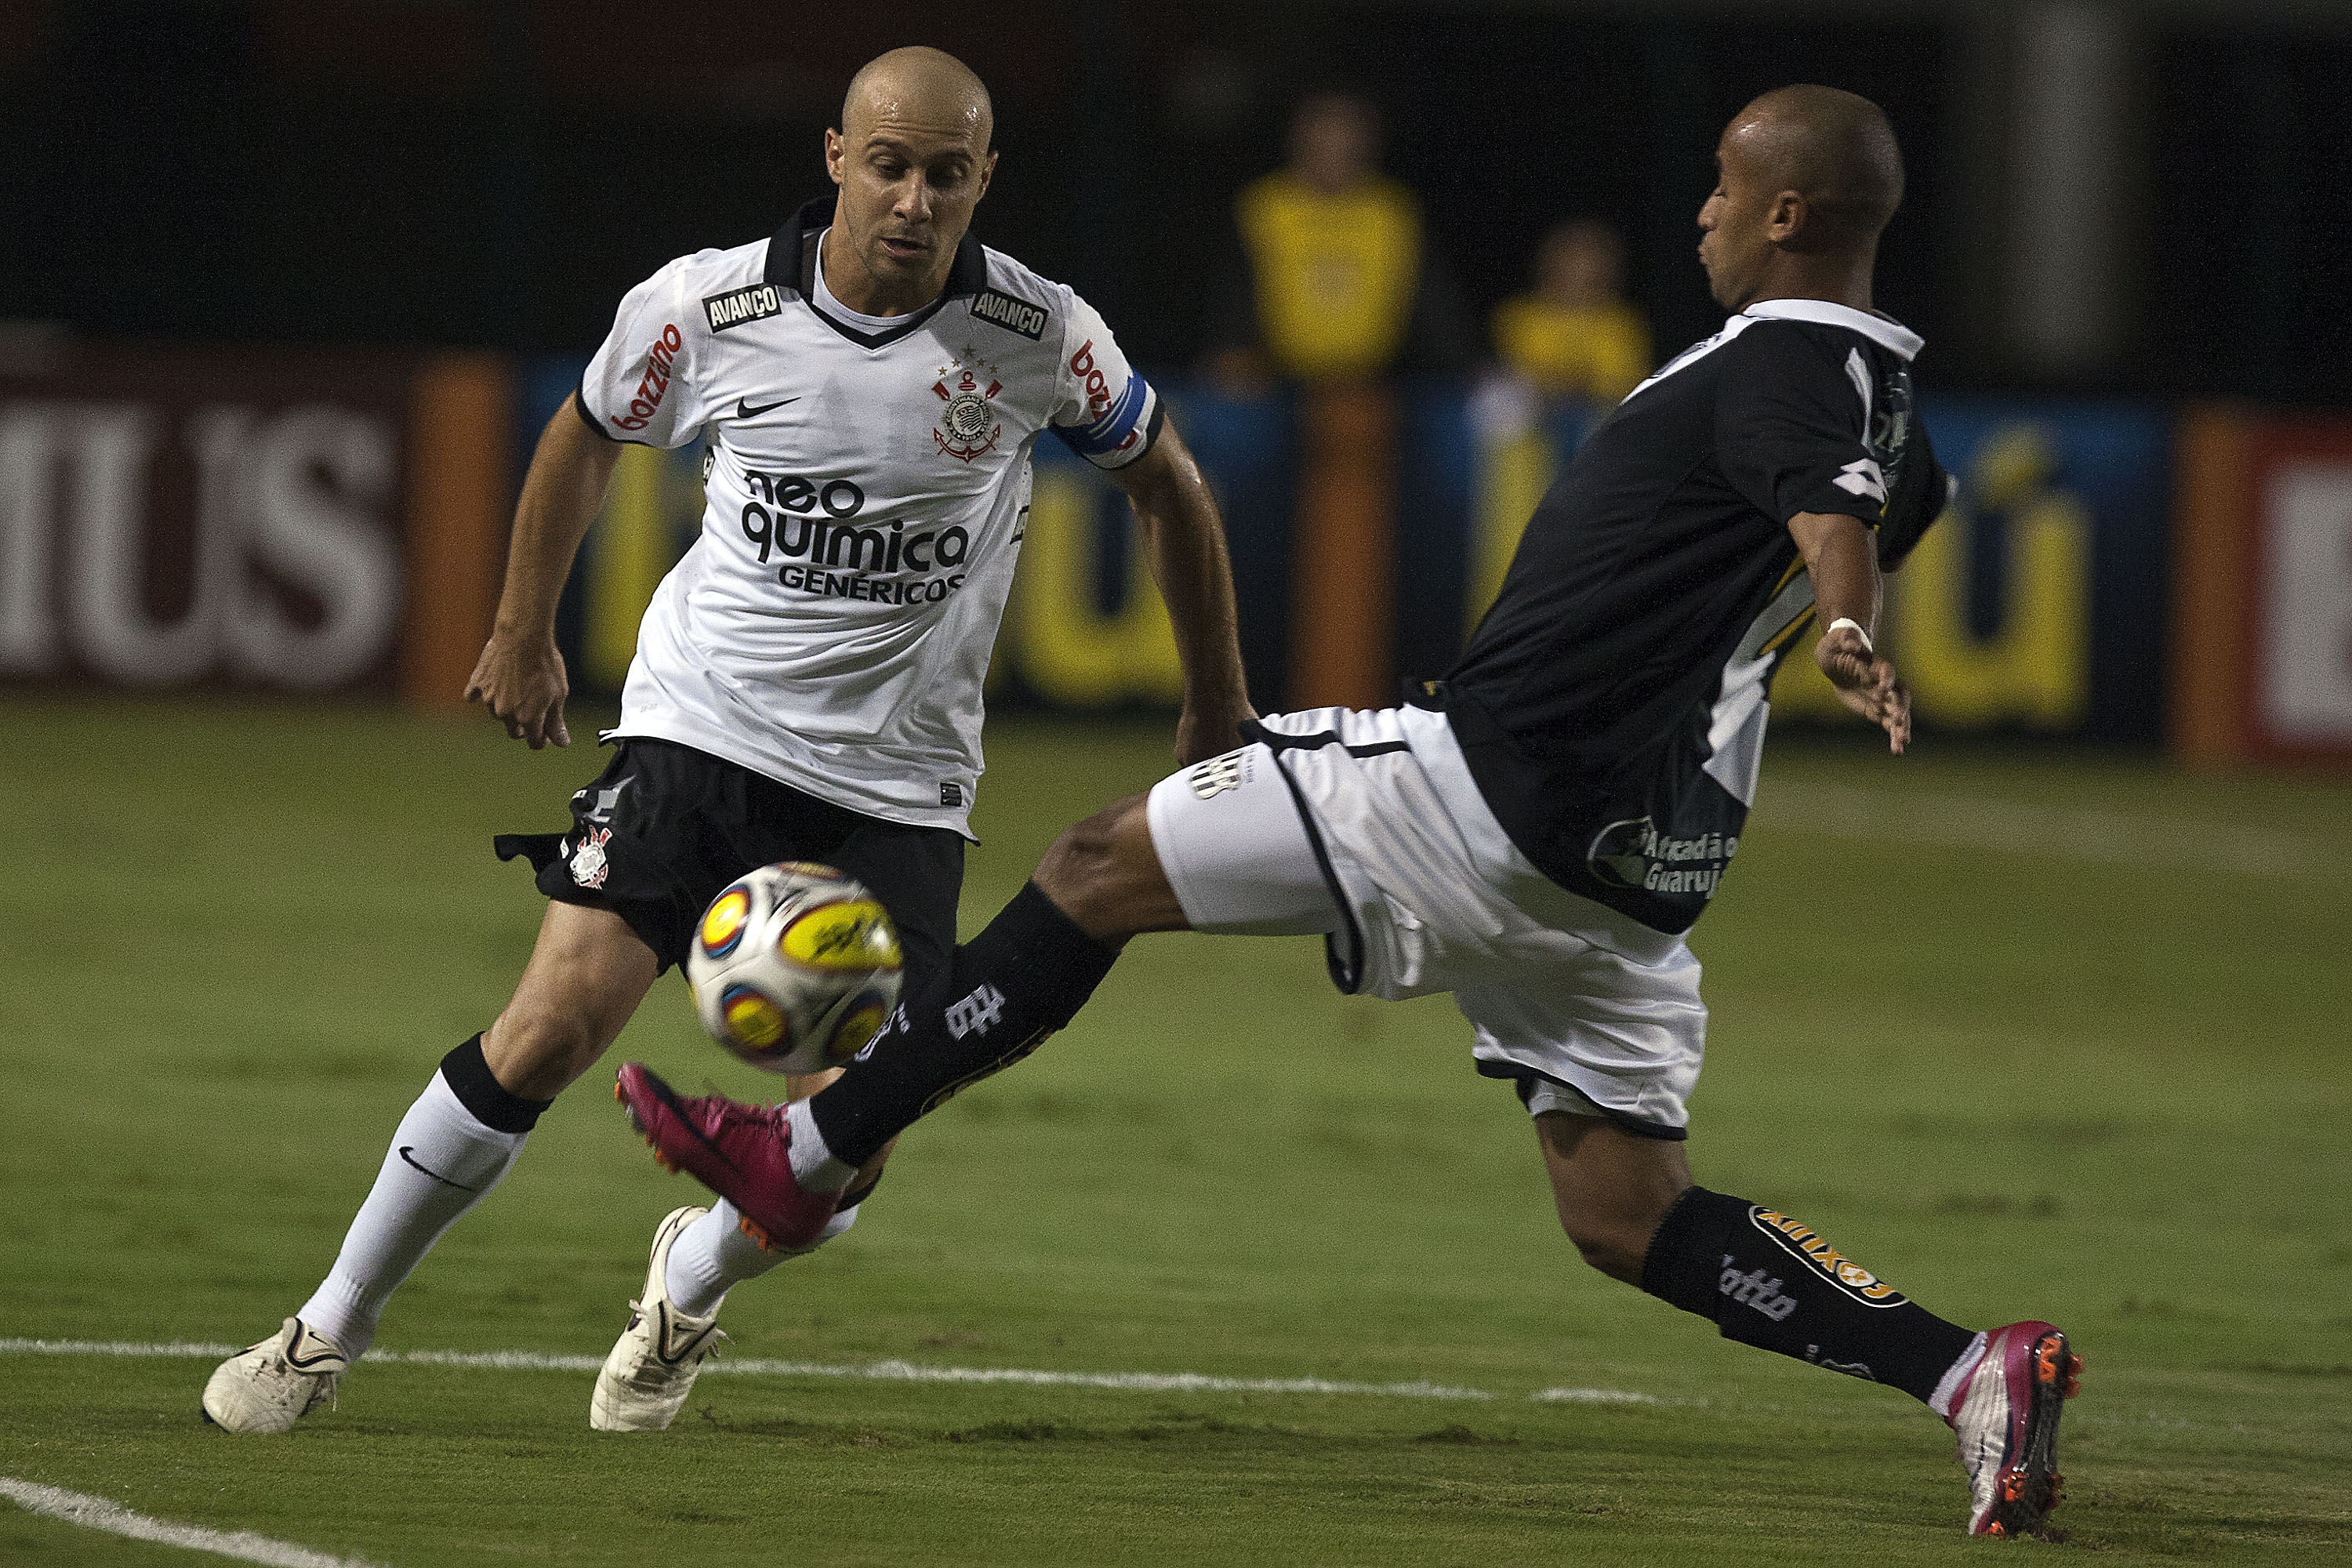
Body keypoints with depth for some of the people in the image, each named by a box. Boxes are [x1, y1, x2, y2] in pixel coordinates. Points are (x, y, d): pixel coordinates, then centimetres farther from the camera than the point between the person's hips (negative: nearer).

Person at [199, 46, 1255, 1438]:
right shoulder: (706, 307, -9)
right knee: (550, 1032, -16)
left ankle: (692, 1281, 29)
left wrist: (1218, 708, 17)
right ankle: (331, 1332, 1)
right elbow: (588, 435, 13)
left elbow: (1165, 482, 10)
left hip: (898, 788, 1)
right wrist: (524, 633, 20)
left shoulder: (1041, 337, -9)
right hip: (698, 733, -1)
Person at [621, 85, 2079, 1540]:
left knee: (1100, 869, 3)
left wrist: (1848, 636, -54)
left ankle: (807, 1153, 8)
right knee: (1628, 1218, 10)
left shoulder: (1786, 360, -14)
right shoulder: (1885, 391, 13)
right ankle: (1973, 1370, -5)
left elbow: (1837, 513, -34)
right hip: (1630, 860, 9)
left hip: (1492, 780, -9)